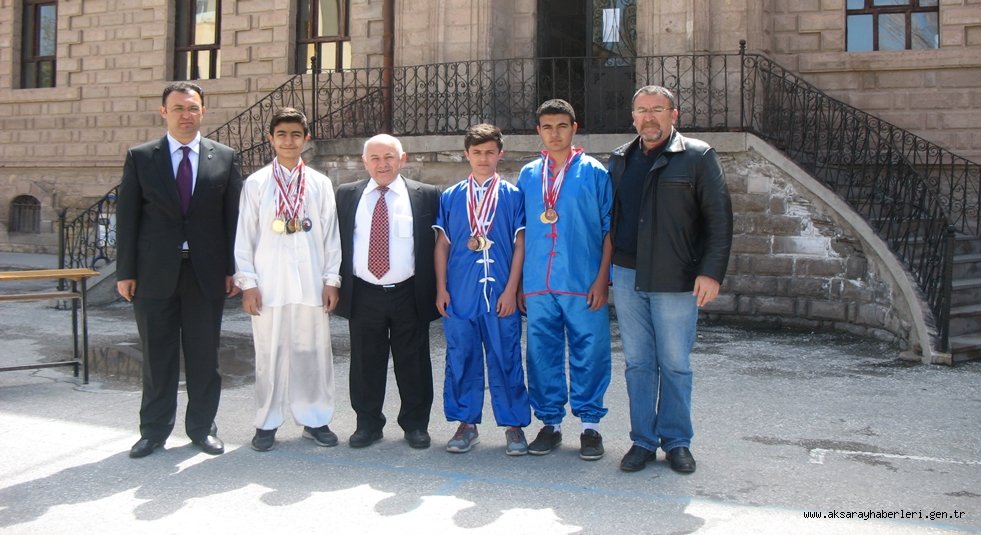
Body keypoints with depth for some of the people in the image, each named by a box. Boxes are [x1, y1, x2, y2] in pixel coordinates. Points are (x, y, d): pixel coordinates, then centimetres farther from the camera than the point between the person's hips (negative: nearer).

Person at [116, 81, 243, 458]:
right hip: (155, 272, 0)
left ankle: (202, 427, 21)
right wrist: (125, 272, -2)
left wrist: (232, 269, 0)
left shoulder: (224, 158, 5)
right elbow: (127, 216, 2)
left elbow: (233, 216, 5)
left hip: (207, 272, 0)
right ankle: (154, 431, 20)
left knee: (204, 354, 8)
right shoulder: (140, 157, 4)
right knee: (157, 355, 7)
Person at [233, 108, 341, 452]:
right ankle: (267, 423, 16)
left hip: (311, 283, 1)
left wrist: (331, 279, 3)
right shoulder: (255, 184, 3)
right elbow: (244, 236, 2)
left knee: (313, 352, 6)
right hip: (268, 284, -1)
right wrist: (247, 283, -3)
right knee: (269, 353, 4)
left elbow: (330, 235, 8)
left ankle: (314, 420, 19)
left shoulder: (320, 184, 7)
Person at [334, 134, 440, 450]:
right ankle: (368, 424, 23)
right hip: (363, 295, 2)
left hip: (409, 295, -1)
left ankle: (415, 424, 22)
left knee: (413, 364, 7)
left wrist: (435, 289, -3)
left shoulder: (425, 196, 0)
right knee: (365, 364, 10)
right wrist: (336, 285, 4)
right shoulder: (347, 195, 7)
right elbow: (336, 242, 10)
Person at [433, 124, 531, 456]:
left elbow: (519, 244, 1)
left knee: (506, 359, 3)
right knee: (461, 359, 8)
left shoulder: (512, 195, 2)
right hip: (459, 294, 2)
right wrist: (441, 288, 2)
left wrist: (511, 290, -5)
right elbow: (442, 244, 9)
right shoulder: (451, 197, 8)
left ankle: (514, 425, 15)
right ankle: (466, 424, 21)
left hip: (500, 294, -2)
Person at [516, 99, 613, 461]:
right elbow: (520, 230, 13)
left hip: (583, 284, -3)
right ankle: (550, 423, 21)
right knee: (542, 355, 8)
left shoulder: (594, 173, 1)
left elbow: (610, 229, 0)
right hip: (538, 285, 3)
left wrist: (602, 279, -7)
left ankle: (590, 424, 16)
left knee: (589, 354, 2)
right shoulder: (527, 175, 10)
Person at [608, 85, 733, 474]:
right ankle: (643, 441, 18)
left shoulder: (697, 156, -1)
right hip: (627, 276, 4)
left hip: (676, 279, -4)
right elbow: (608, 214, 16)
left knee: (675, 364, 5)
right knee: (638, 362, 8)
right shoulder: (620, 160, 13)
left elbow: (719, 218, -5)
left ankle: (677, 441, 19)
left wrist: (711, 272, -12)